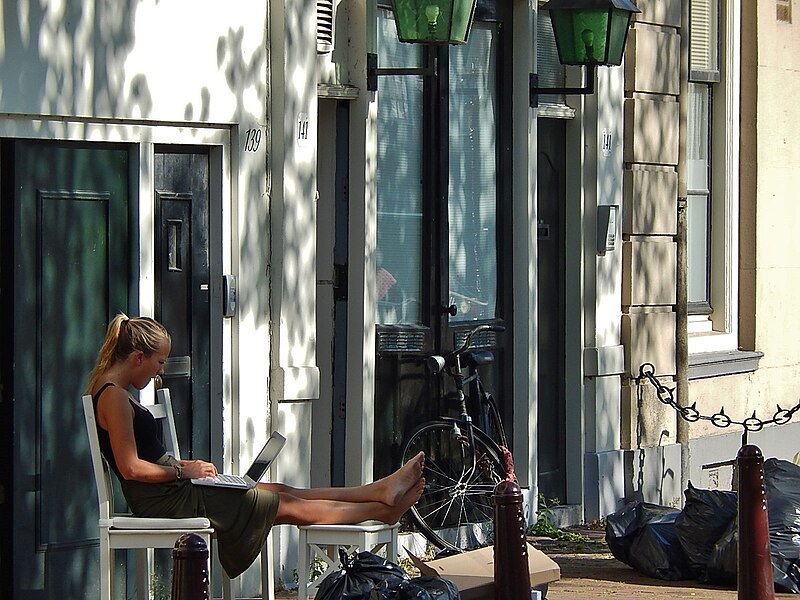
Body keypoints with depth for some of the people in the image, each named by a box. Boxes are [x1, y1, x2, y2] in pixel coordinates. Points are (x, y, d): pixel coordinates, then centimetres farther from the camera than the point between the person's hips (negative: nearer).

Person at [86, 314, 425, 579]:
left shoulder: (114, 393, 15)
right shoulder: (114, 397, -18)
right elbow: (131, 468, -23)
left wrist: (182, 464, 8)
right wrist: (184, 471, -11)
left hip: (169, 490, 10)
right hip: (164, 501, -10)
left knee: (281, 492, 10)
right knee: (291, 507, 0)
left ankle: (380, 490, 14)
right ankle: (382, 510, 9)